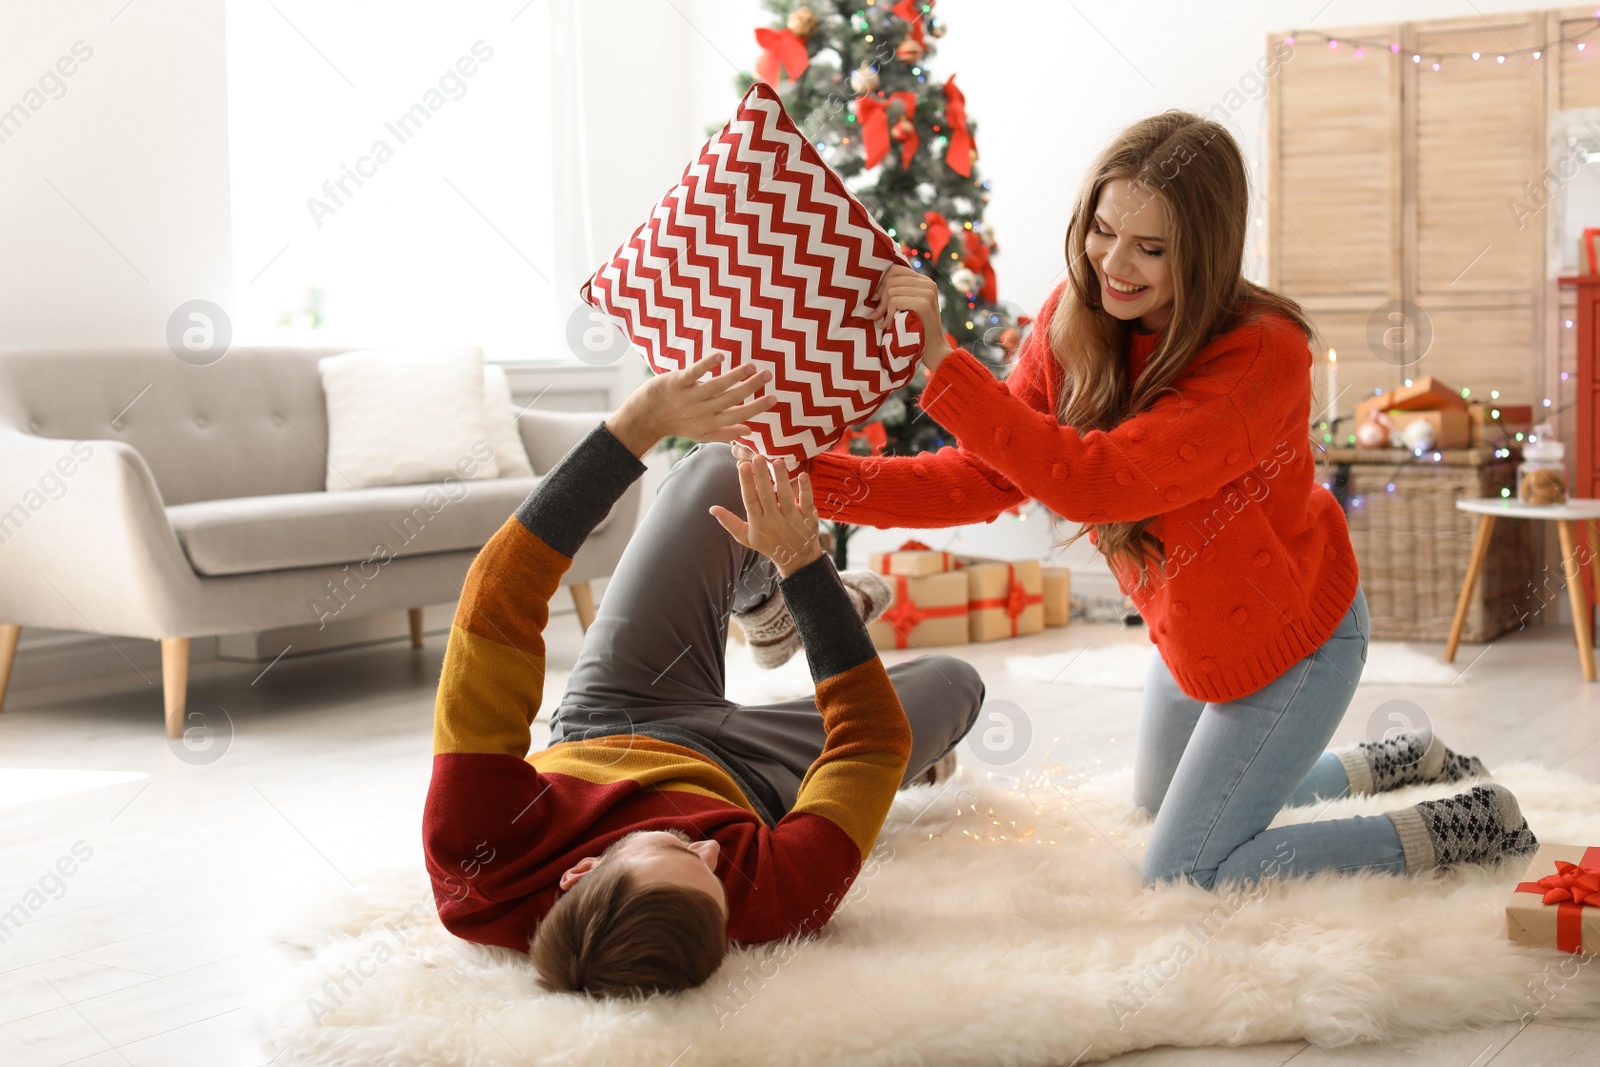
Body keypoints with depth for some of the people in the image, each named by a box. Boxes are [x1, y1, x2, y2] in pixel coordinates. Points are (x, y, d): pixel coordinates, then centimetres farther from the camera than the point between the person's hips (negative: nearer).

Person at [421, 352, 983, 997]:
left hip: (598, 729, 2)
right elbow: (875, 738, -30)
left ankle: (763, 592, 42)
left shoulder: (475, 854, -47)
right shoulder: (770, 905, -45)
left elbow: (494, 605, -46)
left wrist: (636, 426, -46)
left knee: (722, 471, 5)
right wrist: (800, 561, -33)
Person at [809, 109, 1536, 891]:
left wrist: (941, 363, -50)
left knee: (1182, 873, -3)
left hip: (1293, 641, -8)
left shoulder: (1263, 354, -35)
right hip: (1190, 633, 8)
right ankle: (1403, 763, 44)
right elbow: (981, 478, -16)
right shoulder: (1073, 321, -14)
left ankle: (1467, 826, 10)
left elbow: (1099, 482, -45)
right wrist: (816, 481, -29)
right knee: (1156, 801, 29)